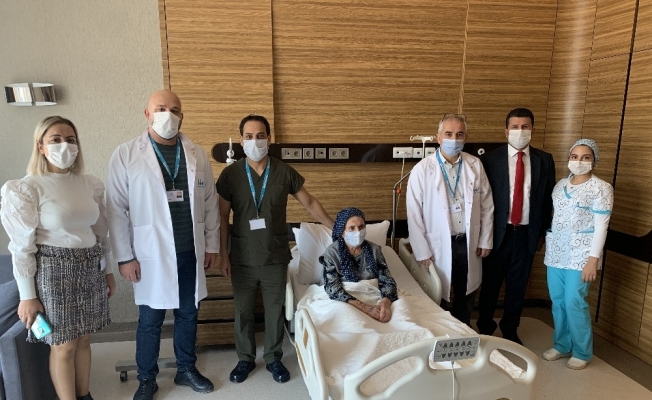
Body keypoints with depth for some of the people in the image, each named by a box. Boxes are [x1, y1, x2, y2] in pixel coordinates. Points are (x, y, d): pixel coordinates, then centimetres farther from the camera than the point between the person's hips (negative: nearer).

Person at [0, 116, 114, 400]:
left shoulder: (91, 185, 3)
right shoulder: (26, 189, -11)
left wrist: (108, 270, 14)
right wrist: (27, 296, -9)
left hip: (90, 269, 5)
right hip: (54, 271, -5)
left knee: (83, 339, 16)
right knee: (64, 345, 8)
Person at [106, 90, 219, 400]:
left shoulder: (197, 154, 4)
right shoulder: (126, 155, -5)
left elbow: (210, 202, 7)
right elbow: (116, 209, -5)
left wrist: (211, 244, 7)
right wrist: (125, 256, -7)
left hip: (191, 252, 3)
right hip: (151, 254, -3)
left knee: (188, 315, 15)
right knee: (150, 321, 10)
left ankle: (187, 369, 35)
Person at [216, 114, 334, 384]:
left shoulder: (284, 172, -5)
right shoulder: (230, 174, -6)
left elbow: (310, 203, 5)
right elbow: (222, 217, 0)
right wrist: (223, 254, -2)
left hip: (275, 257, 0)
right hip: (242, 259, 0)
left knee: (275, 311, 13)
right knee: (243, 311, 14)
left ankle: (274, 359, 34)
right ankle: (245, 359, 36)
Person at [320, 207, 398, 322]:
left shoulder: (374, 249, 3)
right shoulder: (331, 253, -8)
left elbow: (387, 280, -1)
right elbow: (333, 290, -16)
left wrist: (386, 302, -25)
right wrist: (365, 308, -28)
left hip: (373, 298, 3)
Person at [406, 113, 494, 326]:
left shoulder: (475, 165, -2)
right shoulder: (422, 170, -13)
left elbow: (487, 205, 6)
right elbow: (414, 215, -11)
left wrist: (485, 241, 5)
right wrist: (422, 252, -10)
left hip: (469, 245, 4)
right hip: (439, 247, -3)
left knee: (465, 300, 19)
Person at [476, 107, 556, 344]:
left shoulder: (544, 161, 3)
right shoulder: (490, 159, -5)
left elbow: (548, 198, 7)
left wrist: (543, 232, 7)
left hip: (527, 233, 2)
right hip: (497, 232, -2)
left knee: (518, 285, 15)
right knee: (490, 284, 10)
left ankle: (510, 330, 34)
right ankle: (484, 329, 29)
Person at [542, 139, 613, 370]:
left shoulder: (601, 188, -7)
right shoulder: (561, 185, 10)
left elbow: (601, 226, -11)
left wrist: (593, 259, -16)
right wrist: (549, 247, 11)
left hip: (580, 255, -6)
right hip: (556, 252, 6)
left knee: (574, 303, -3)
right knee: (557, 302, 11)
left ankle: (582, 352, 18)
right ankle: (561, 345, 27)